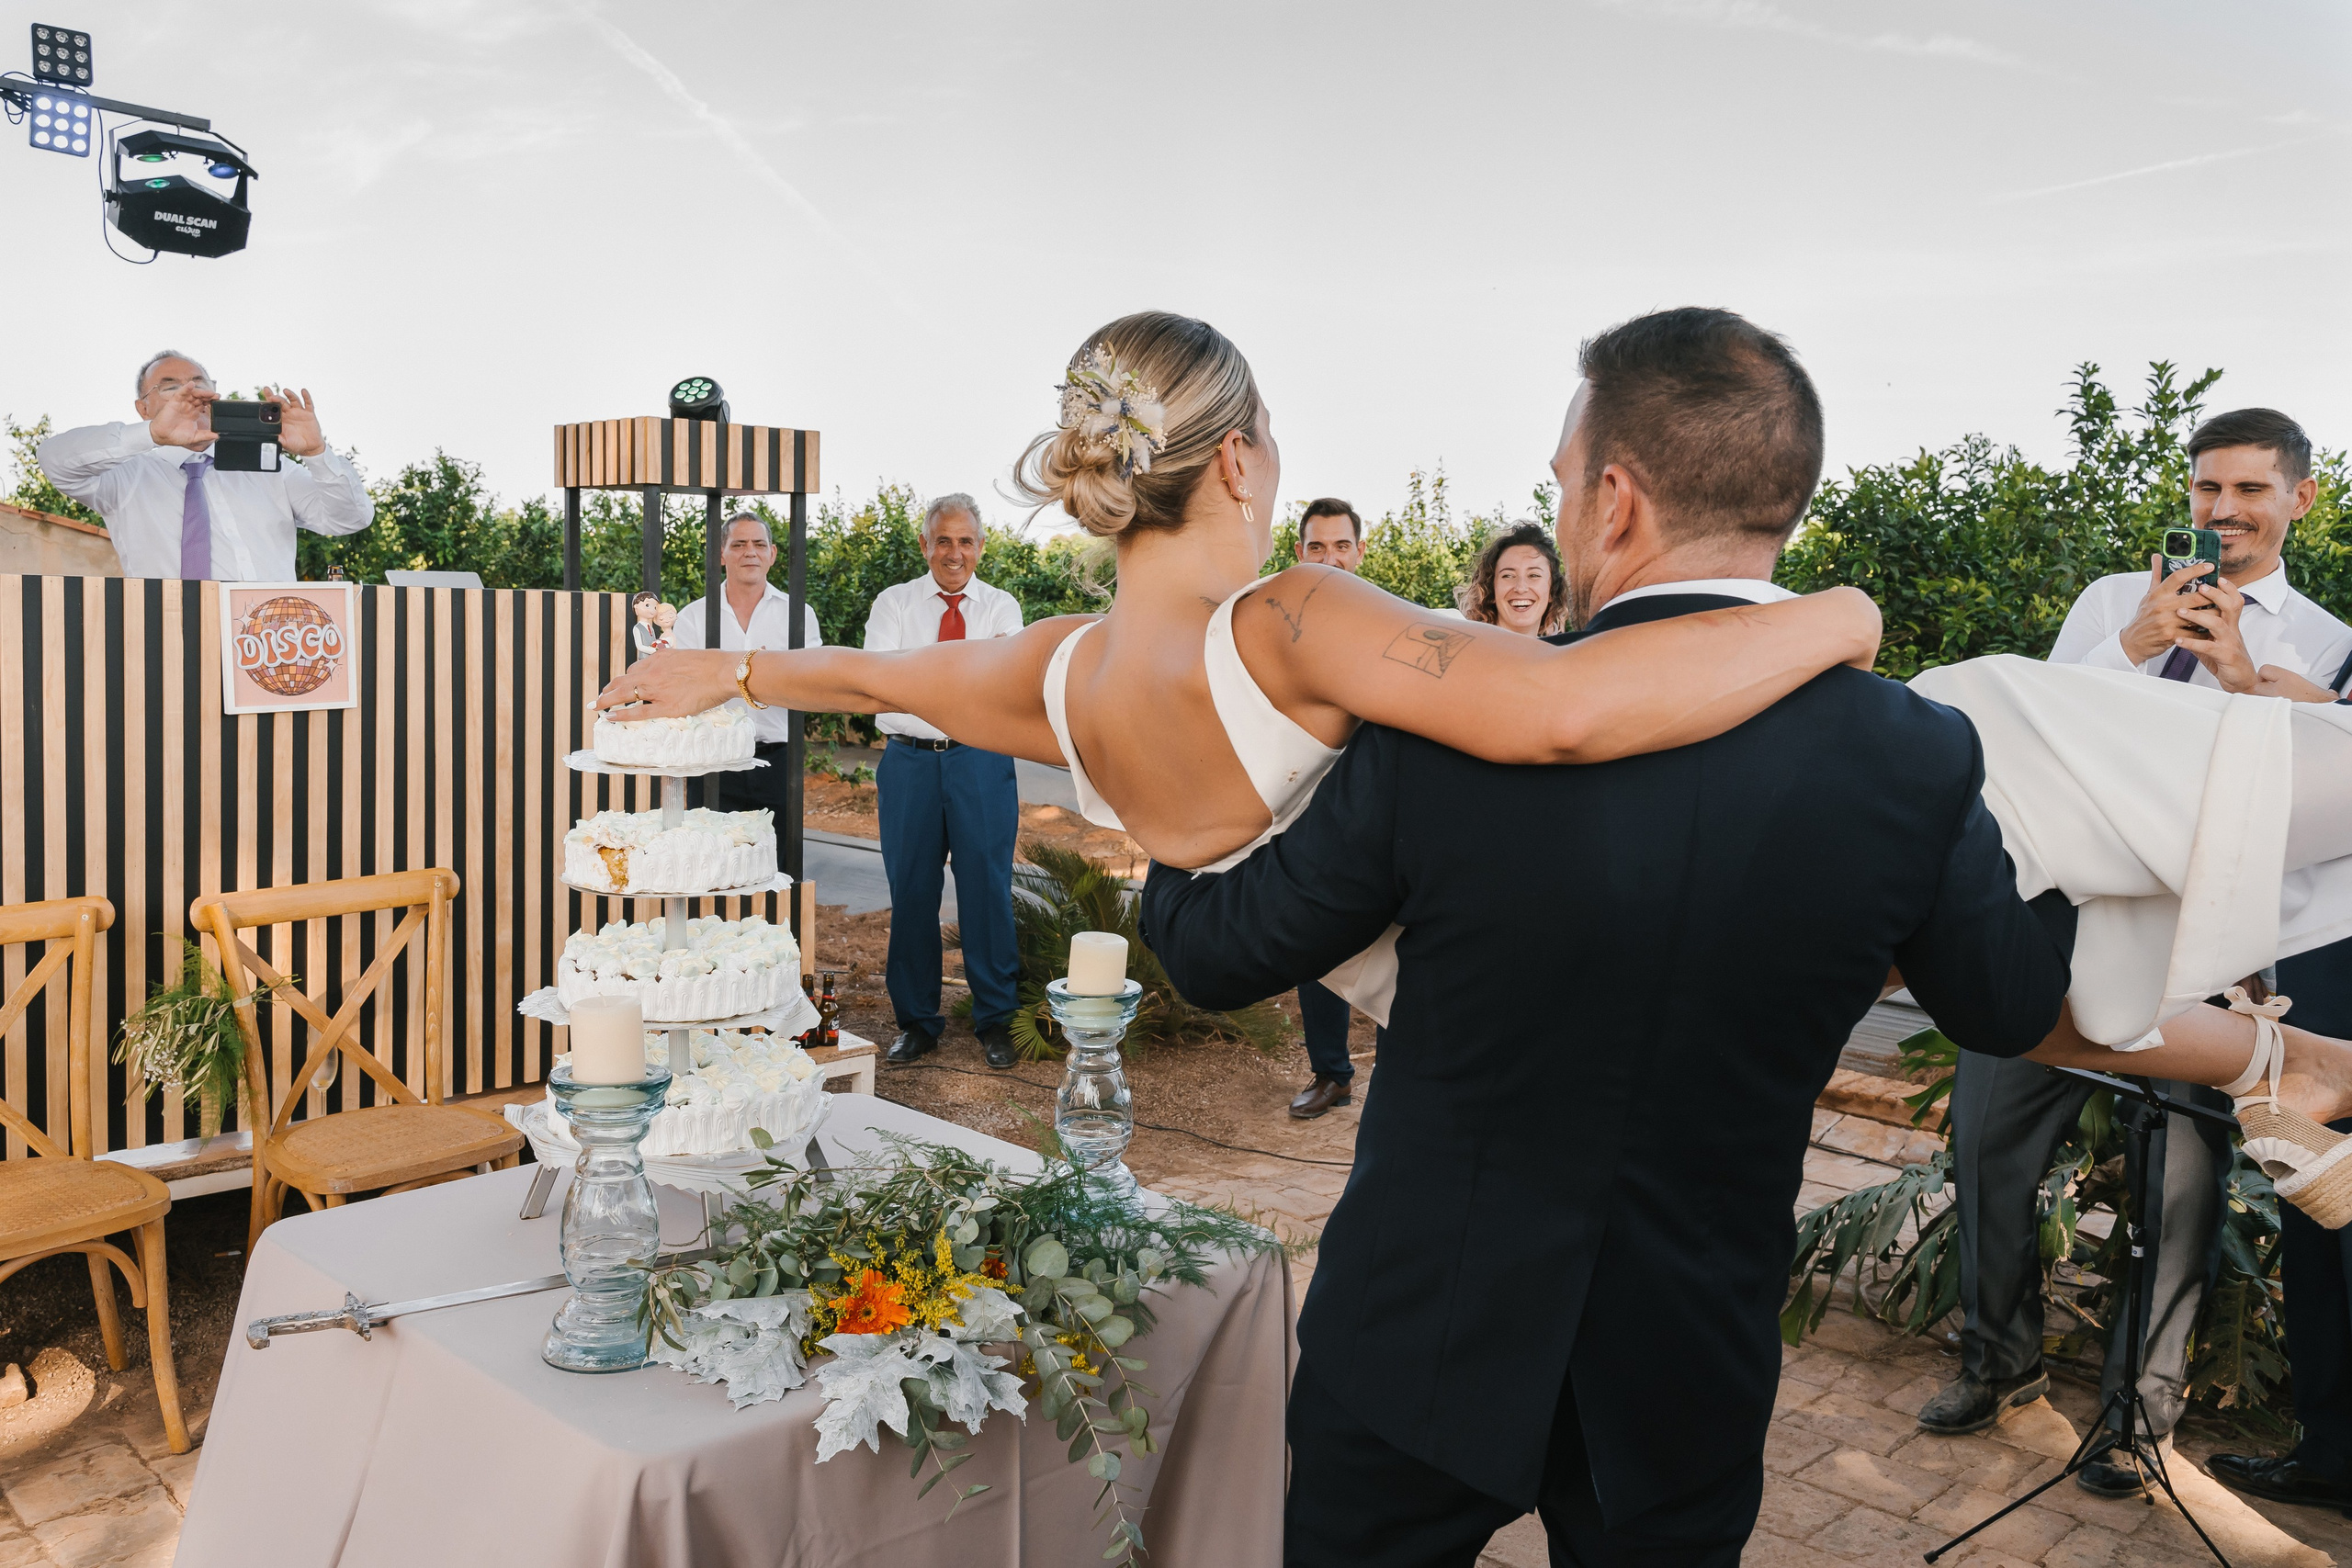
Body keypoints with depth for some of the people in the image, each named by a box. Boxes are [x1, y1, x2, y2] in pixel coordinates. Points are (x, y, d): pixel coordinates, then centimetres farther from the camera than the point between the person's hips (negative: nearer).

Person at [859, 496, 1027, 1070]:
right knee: (911, 892, 6)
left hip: (982, 760, 0)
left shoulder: (1001, 607, 8)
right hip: (910, 760, 1)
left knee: (987, 888, 0)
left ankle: (995, 1021, 14)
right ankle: (915, 1022, 20)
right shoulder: (893, 604, 7)